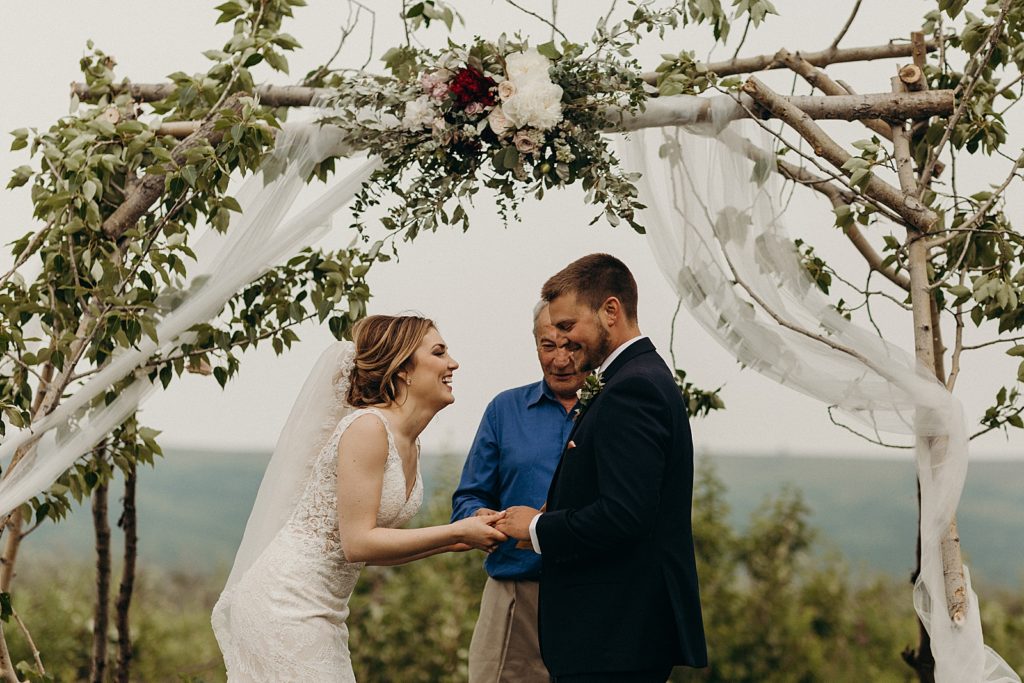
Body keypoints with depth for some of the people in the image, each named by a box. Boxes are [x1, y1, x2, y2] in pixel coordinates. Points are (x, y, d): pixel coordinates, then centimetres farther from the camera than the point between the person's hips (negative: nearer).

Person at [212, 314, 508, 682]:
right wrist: (455, 531, -16)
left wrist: (450, 542, 5)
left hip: (323, 611, 9)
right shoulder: (367, 427, -16)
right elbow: (357, 544, -21)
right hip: (287, 603, -9)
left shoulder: (409, 444, 11)